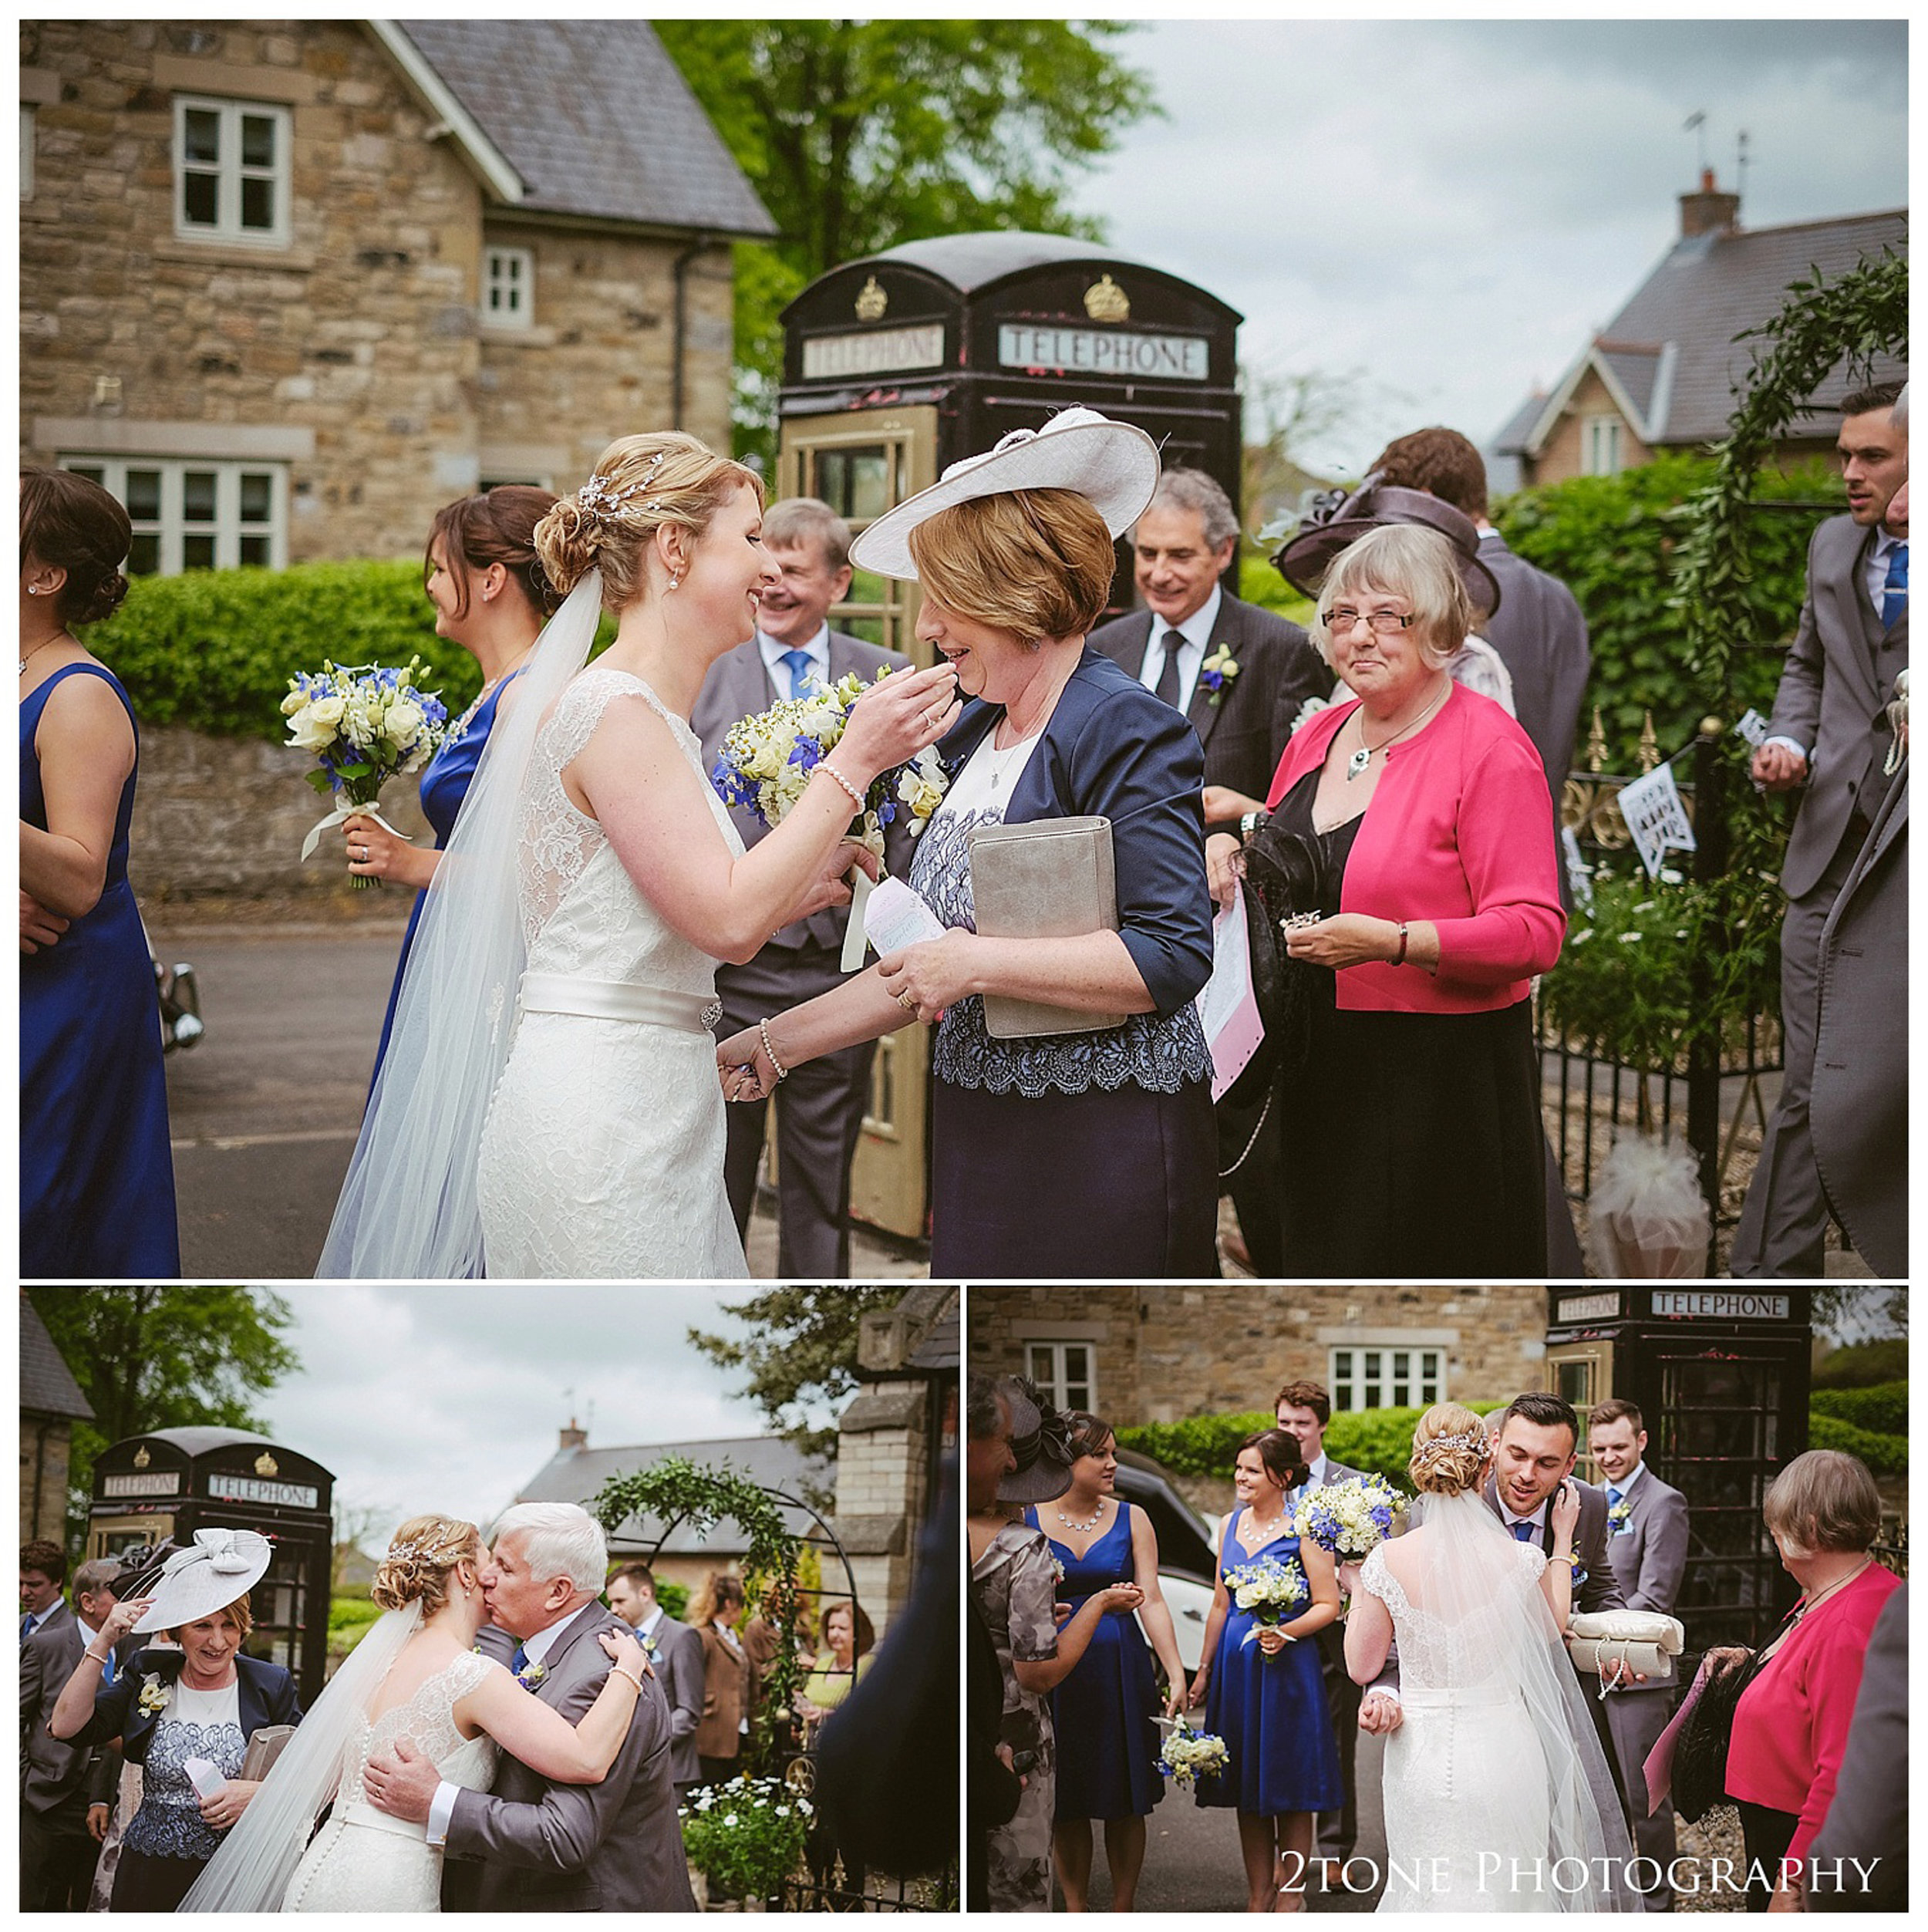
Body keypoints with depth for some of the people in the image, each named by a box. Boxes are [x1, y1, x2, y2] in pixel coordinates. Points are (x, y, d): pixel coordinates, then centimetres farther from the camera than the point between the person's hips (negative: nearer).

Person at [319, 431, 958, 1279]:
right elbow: (725, 917, -19)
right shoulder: (613, 711, -13)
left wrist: (804, 884, 10)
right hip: (596, 1119, -10)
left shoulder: (651, 717, 16)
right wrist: (851, 763, -14)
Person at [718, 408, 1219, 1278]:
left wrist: (980, 962, -19)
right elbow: (928, 967, 19)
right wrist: (772, 1045, 16)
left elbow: (1174, 955, -20)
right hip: (981, 1138, 8)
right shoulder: (976, 736, 14)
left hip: (1100, 1157, -8)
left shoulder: (1125, 732, -12)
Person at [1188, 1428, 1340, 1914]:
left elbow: (1328, 1604, -9)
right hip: (1235, 1666, 6)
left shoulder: (1303, 1528, -8)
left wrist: (1285, 1632, -24)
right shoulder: (1230, 1525, 10)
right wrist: (1204, 1671, 17)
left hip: (1288, 1668, -6)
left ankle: (1290, 1895, 10)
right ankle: (1258, 1896, 18)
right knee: (1247, 1789, 10)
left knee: (1290, 1788, 1)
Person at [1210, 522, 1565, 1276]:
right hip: (1320, 1070, 7)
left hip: (1441, 1078, -7)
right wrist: (1232, 855, 4)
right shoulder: (1317, 736, 11)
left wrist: (1394, 943, -26)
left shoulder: (1489, 748, -10)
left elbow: (1533, 932, -16)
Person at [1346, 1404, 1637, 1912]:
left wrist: (1357, 1589, 14)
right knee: (1503, 1893, 10)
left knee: (1423, 1890, 14)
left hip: (1419, 1757, 1)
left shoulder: (1388, 1560, -10)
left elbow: (1362, 1668, 1)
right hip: (1501, 1752, -1)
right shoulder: (1522, 1560, -12)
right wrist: (1562, 1541, 20)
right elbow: (1553, 1626, 11)